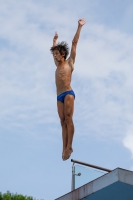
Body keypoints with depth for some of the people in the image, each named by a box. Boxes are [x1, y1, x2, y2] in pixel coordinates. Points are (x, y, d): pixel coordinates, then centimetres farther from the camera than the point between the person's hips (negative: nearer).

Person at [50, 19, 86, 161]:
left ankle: (69, 147, -21)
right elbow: (54, 49, 40)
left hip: (68, 93, -6)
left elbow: (74, 43, 8)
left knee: (68, 119, -15)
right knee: (63, 122, -2)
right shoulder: (57, 65, 23)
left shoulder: (69, 62, 8)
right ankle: (64, 148, -8)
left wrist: (79, 27, 9)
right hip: (59, 96, 6)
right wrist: (55, 39, 53)